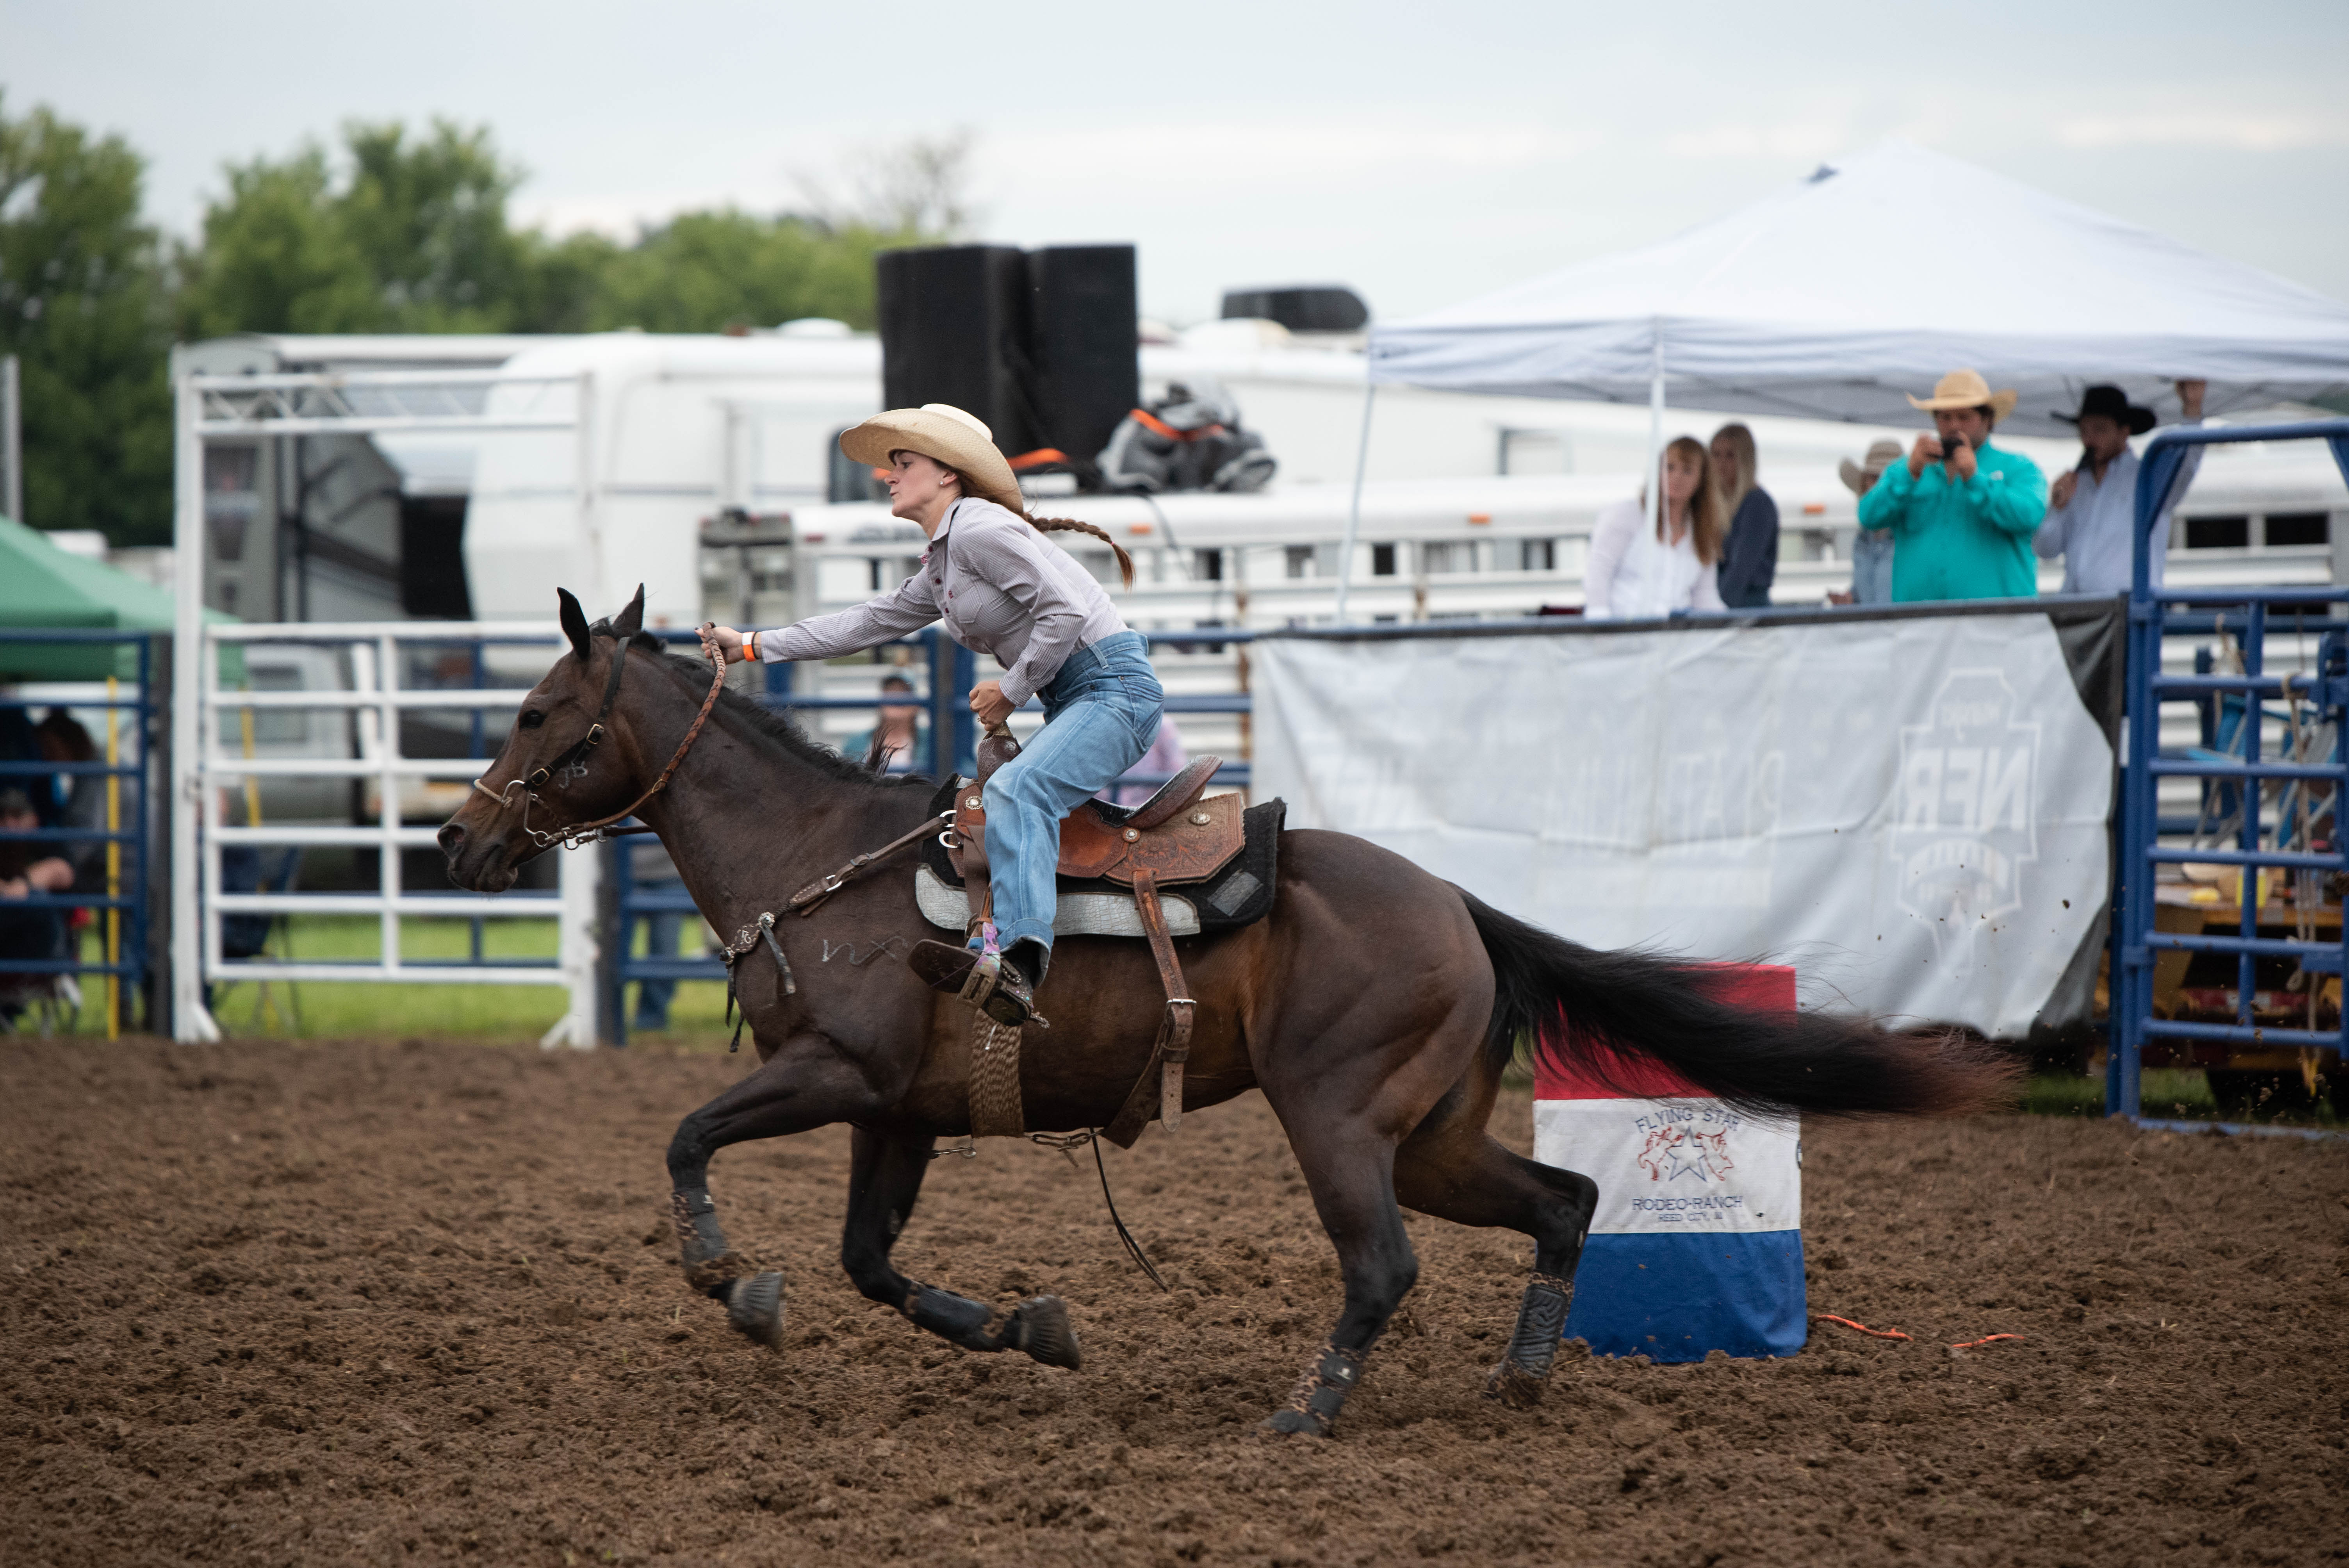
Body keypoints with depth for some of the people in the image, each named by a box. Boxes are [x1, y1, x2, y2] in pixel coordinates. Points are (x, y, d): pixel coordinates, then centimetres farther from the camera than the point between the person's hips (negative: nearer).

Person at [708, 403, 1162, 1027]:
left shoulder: (979, 530, -10)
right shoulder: (940, 567, 21)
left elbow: (1065, 612, -19)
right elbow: (872, 622, 26)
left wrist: (1011, 690, -10)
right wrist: (753, 645, 26)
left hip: (1115, 686, -11)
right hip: (1073, 700, 11)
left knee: (1015, 789, -30)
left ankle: (1018, 961, -48)